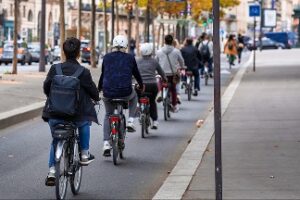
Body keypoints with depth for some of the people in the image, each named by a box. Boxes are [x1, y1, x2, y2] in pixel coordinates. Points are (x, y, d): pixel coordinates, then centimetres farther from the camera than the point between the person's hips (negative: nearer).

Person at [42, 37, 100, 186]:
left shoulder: (55, 69, -5)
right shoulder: (83, 72, -10)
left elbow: (46, 87, 3)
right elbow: (93, 91, 2)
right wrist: (97, 98, 25)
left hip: (55, 114, 2)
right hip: (76, 115, -2)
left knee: (55, 141, 22)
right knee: (84, 122, 33)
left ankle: (52, 171, 9)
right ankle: (84, 154, 30)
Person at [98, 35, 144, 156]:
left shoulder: (106, 58, 9)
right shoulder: (130, 58, 5)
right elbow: (136, 73, 16)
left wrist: (99, 89, 34)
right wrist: (141, 86, 35)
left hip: (108, 93, 2)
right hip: (125, 93, -1)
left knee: (108, 115, 24)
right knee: (134, 96, 35)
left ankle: (106, 144, 11)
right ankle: (130, 121, 19)